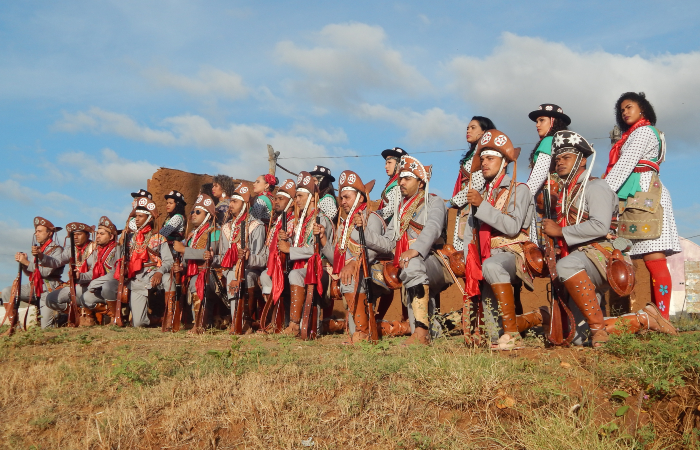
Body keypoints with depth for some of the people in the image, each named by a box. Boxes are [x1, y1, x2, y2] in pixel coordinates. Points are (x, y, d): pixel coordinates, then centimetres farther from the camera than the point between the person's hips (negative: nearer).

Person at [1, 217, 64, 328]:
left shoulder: (57, 250, -8)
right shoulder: (37, 248, 16)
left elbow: (46, 271, -20)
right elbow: (29, 272, 14)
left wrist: (26, 262, -18)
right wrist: (22, 262, -4)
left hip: (48, 289, -7)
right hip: (34, 286, 7)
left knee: (46, 327, -11)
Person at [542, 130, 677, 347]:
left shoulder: (594, 187, -2)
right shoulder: (566, 193, 24)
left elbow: (600, 226, -18)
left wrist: (560, 231, -16)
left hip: (599, 254, -8)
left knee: (566, 266, -42)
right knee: (580, 336, 1)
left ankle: (598, 326, -34)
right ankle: (643, 320, 13)